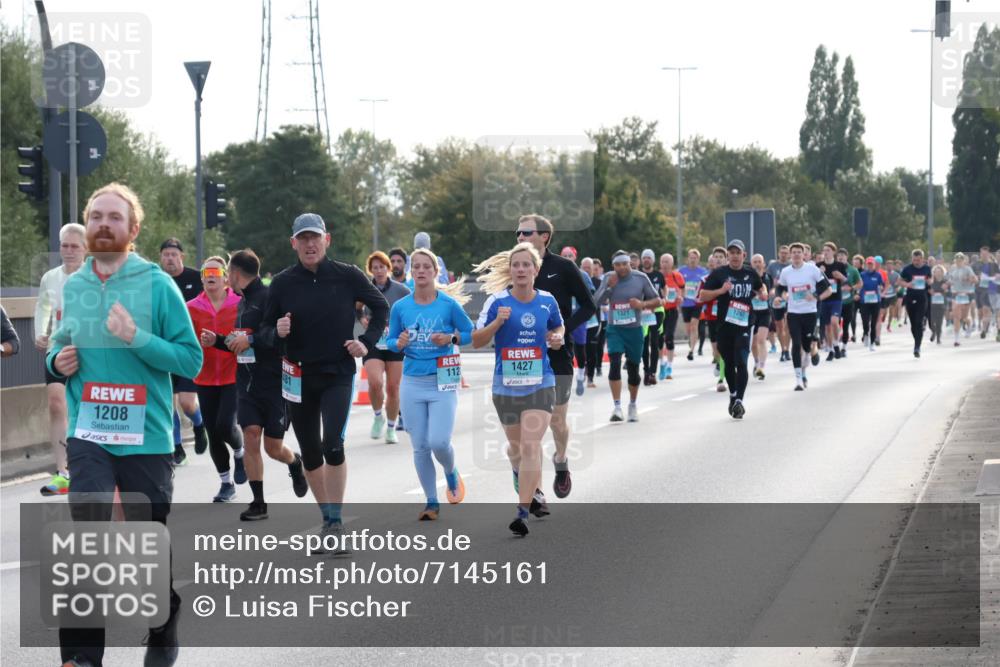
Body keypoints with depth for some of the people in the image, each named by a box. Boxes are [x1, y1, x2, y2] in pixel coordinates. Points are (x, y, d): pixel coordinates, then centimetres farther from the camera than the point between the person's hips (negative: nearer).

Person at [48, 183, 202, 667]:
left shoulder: (157, 285, -7)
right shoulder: (71, 287, 6)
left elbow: (191, 360, -10)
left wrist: (136, 337, -22)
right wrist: (57, 361, -2)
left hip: (146, 436, -2)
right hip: (88, 434, 2)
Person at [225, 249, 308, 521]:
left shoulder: (269, 297, -14)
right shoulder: (243, 302, 13)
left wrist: (251, 339, -29)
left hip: (274, 383, -7)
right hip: (248, 383, 7)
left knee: (273, 448, 2)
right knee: (250, 436, -7)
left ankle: (295, 463, 37)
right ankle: (258, 503, 0)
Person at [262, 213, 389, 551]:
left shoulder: (347, 276, -5)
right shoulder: (283, 282, -1)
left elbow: (381, 307, 10)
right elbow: (266, 330, 6)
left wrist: (367, 342, -2)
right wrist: (277, 332, -17)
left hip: (338, 374, -3)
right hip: (298, 377, 3)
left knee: (332, 445, -19)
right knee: (310, 454, 10)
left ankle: (336, 522, -10)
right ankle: (328, 520, 26)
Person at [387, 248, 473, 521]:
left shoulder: (449, 304, -5)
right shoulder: (400, 307, 2)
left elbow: (470, 333, 3)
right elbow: (390, 341, 10)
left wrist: (451, 339, -15)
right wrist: (399, 344, -12)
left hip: (443, 383, -3)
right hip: (413, 383, 3)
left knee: (439, 442, -13)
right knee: (420, 447, 4)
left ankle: (451, 473, 22)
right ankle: (431, 502, 17)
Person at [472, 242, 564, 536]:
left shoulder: (547, 301, 0)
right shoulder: (497, 300, -5)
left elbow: (559, 326, 20)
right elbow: (477, 340, -3)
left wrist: (557, 337, -3)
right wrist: (497, 322, -20)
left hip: (540, 384, -1)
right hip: (505, 385, 1)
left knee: (531, 446, -14)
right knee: (516, 446, 16)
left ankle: (523, 510, -15)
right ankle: (529, 487, 47)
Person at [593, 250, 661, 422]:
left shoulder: (640, 278, -6)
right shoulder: (608, 278, -1)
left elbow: (657, 300, 0)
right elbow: (597, 301, -7)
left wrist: (642, 304, -19)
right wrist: (609, 287, -20)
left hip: (634, 330, 0)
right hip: (614, 329, 0)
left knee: (633, 368, 9)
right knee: (615, 364, -18)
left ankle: (633, 405, 30)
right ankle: (617, 406, -18)